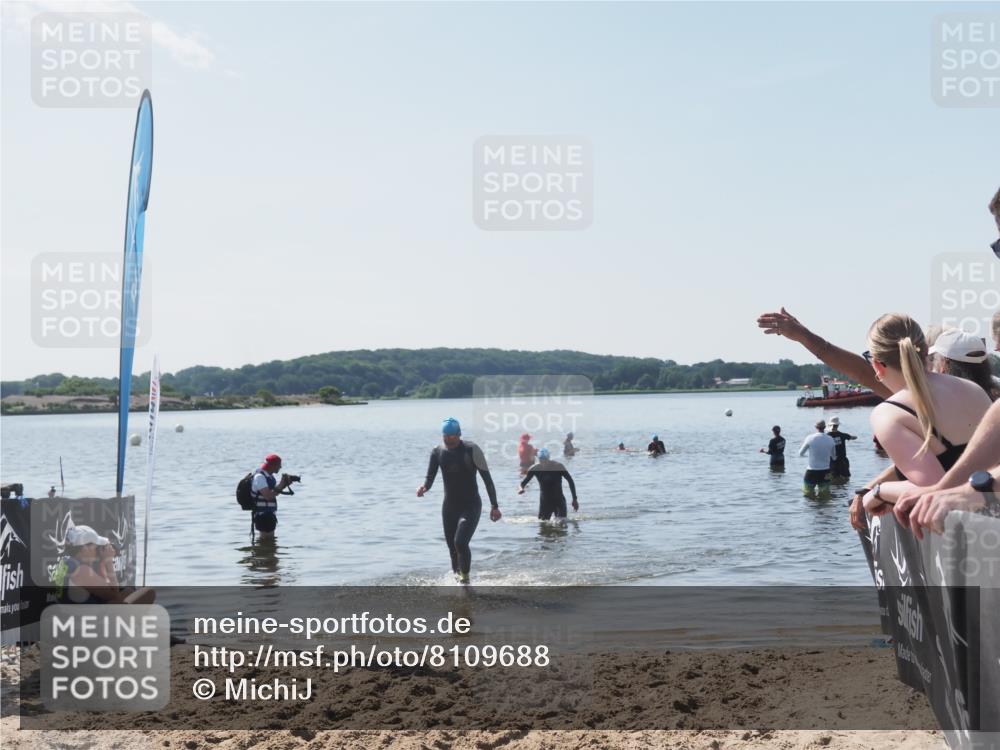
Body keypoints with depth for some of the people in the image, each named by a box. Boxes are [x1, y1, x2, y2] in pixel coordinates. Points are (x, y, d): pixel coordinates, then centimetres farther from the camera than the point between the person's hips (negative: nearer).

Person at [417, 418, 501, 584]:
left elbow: (487, 478, -9)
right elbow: (430, 478, 0)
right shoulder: (437, 452, 0)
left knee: (460, 542, -20)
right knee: (452, 546, 10)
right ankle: (457, 576, 30)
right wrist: (424, 487, -25)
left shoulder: (471, 450, -12)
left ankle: (465, 578, -5)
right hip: (449, 506, 5)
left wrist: (494, 506, -10)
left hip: (471, 506, -5)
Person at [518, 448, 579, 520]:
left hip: (559, 501, -2)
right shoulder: (535, 469, -8)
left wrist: (574, 499, -4)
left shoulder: (558, 466, -13)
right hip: (545, 502, 2)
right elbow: (523, 483, -4)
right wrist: (521, 489, -28)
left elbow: (570, 481, -4)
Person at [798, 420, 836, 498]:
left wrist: (804, 444, 20)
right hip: (825, 472, 3)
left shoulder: (810, 438, -11)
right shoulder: (830, 439, -3)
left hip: (812, 472, -3)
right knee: (825, 495, 15)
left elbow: (800, 453, 2)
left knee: (808, 495, 8)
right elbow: (833, 456, 11)